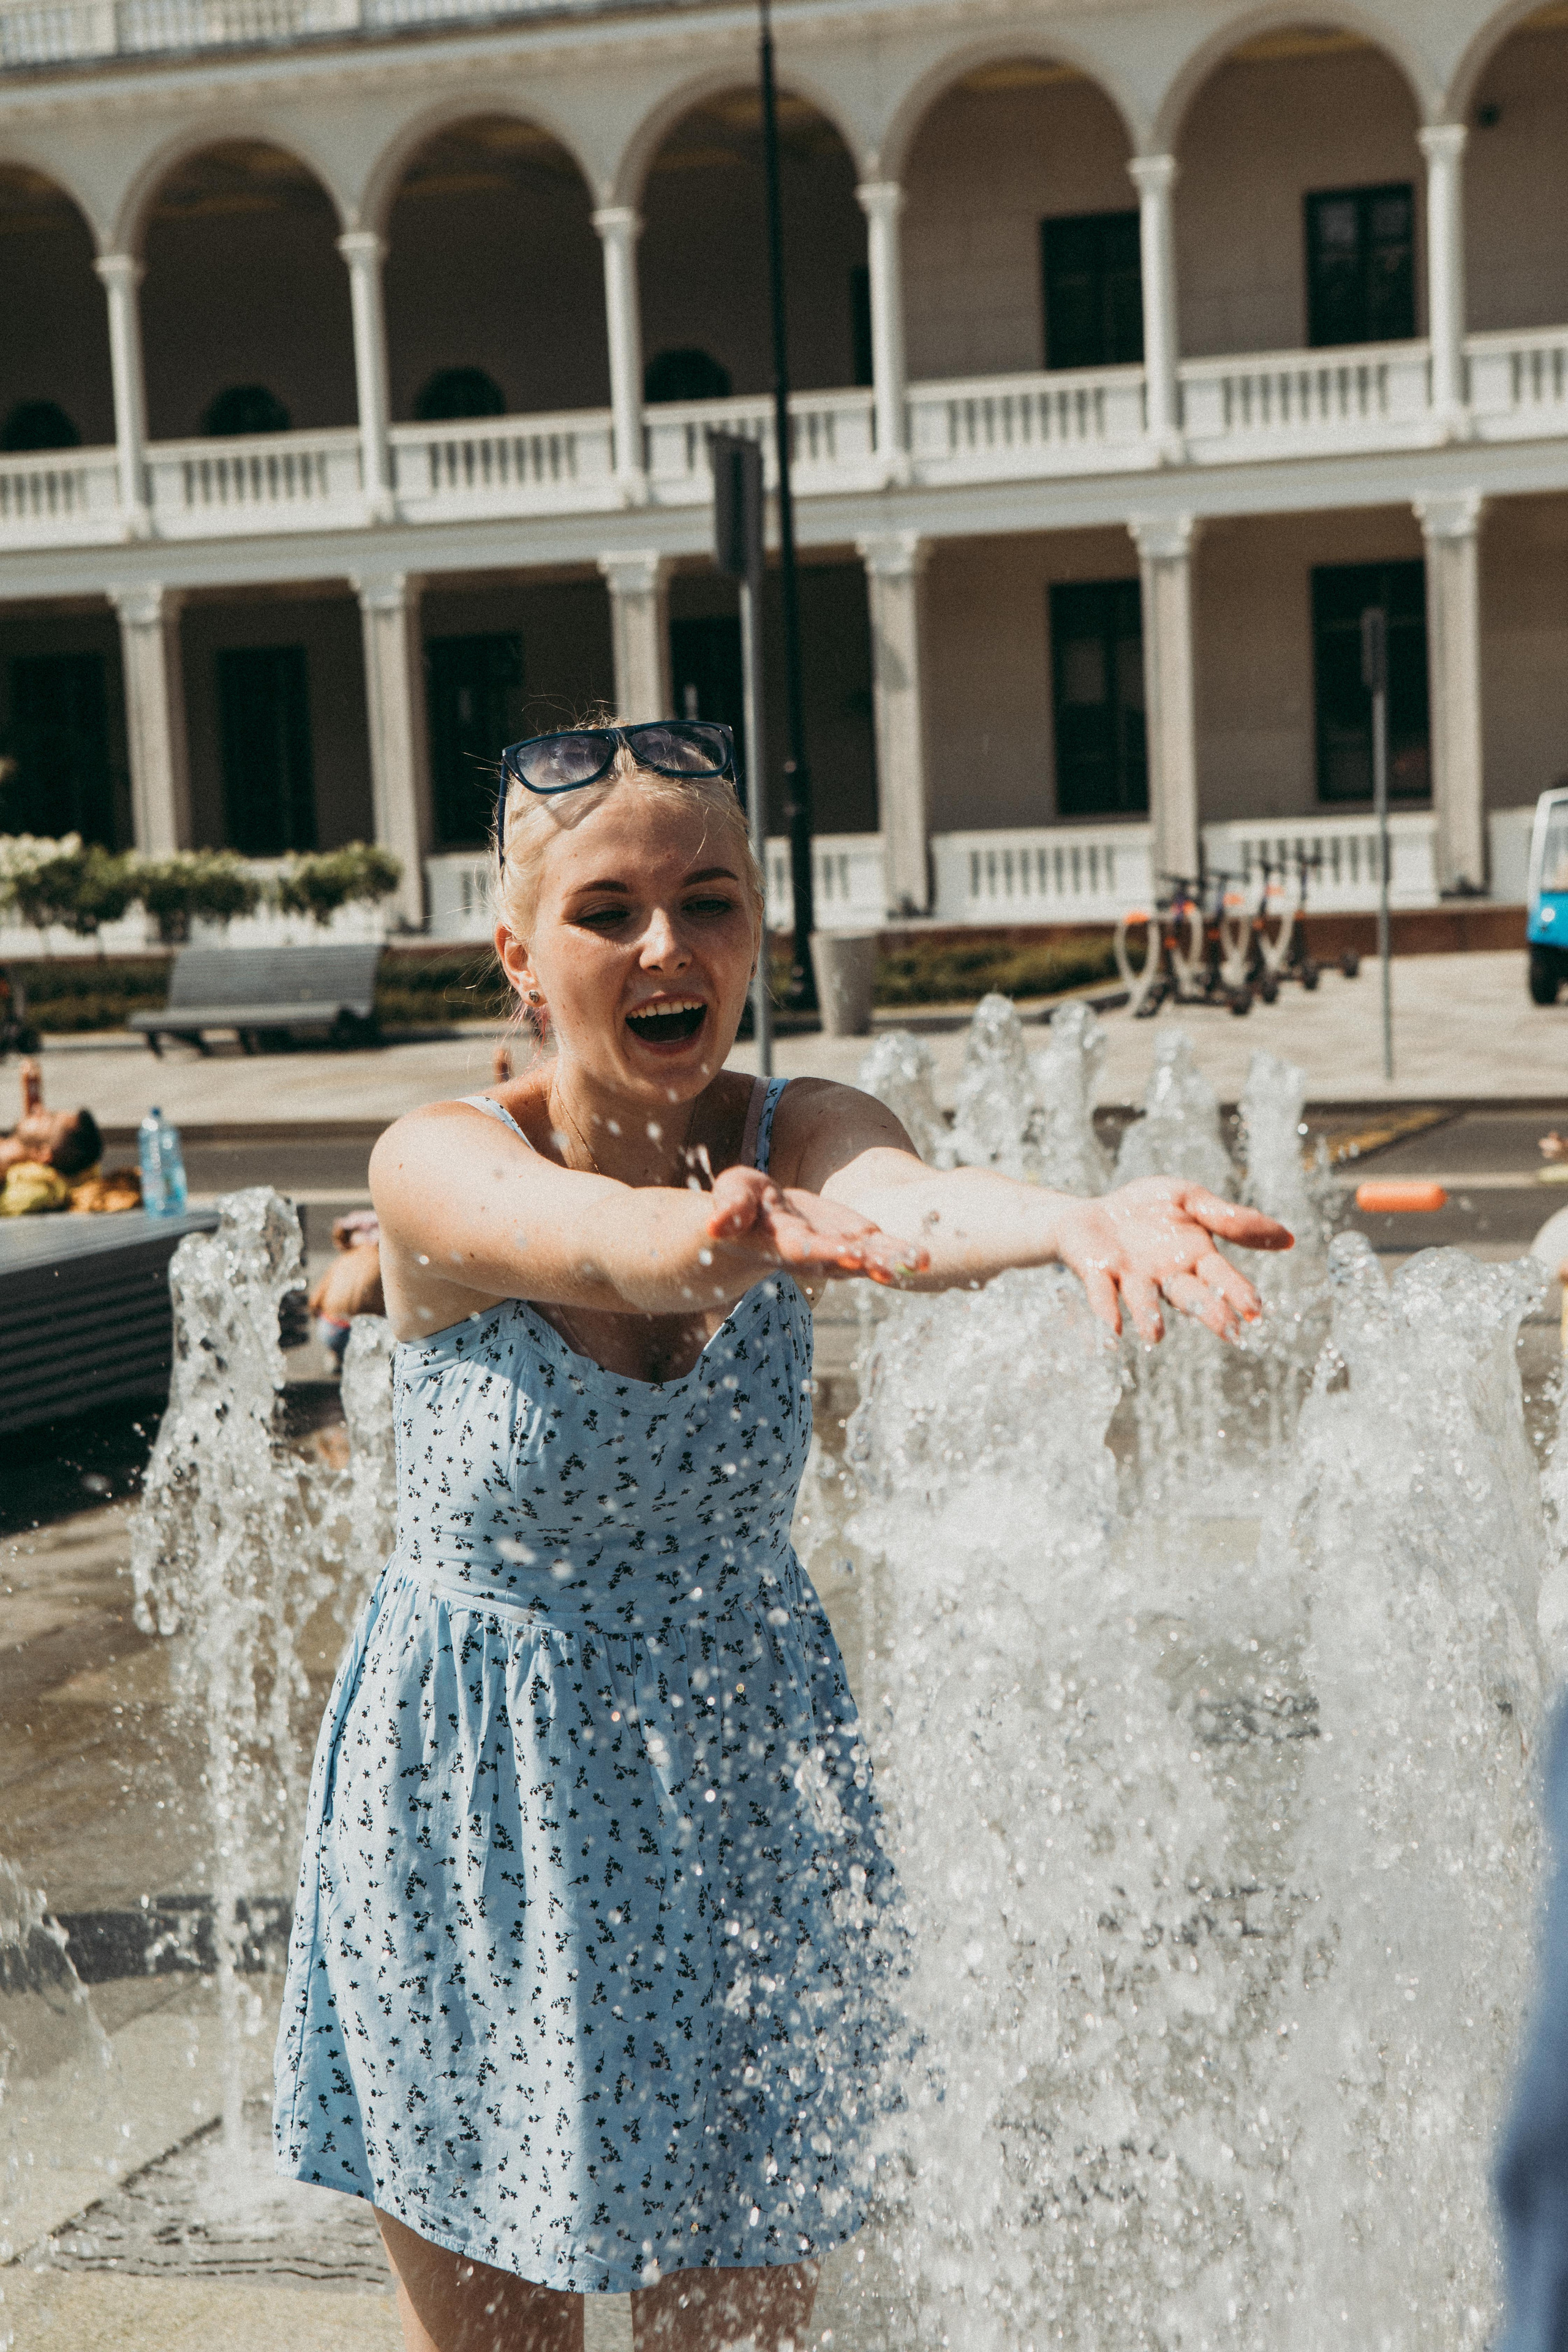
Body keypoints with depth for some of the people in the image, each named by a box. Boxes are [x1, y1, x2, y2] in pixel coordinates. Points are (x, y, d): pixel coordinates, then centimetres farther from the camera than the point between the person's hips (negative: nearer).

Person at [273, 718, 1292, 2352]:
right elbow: (570, 1233, -39)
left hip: (742, 1792, 2)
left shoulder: (796, 1137, -10)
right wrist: (698, 1238, -63)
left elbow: (900, 1201, -33)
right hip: (472, 1814, -1)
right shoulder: (438, 1165, -15)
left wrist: (1075, 1221, -57)